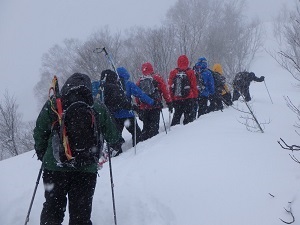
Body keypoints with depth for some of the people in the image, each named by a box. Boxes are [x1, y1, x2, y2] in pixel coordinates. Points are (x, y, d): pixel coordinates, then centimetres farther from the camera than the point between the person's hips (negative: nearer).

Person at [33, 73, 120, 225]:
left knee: (52, 208, 16)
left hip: (54, 166, 0)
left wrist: (41, 154, 23)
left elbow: (39, 133, 7)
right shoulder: (99, 109, 1)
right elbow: (113, 136, 10)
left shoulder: (52, 105, 0)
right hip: (86, 169, 0)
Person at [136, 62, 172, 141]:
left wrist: (139, 107, 19)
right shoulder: (157, 78, -1)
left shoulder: (139, 81, 10)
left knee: (146, 125, 14)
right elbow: (165, 91, -2)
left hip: (143, 107, 4)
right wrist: (169, 103, 2)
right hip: (155, 107, -4)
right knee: (154, 125, -3)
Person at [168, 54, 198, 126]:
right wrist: (195, 97, 7)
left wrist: (171, 99, 12)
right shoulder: (190, 72, -6)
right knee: (188, 115, 2)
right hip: (188, 99, -3)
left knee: (176, 115, 15)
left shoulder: (173, 73, 1)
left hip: (176, 99, 3)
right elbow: (194, 86, -3)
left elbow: (170, 87, 4)